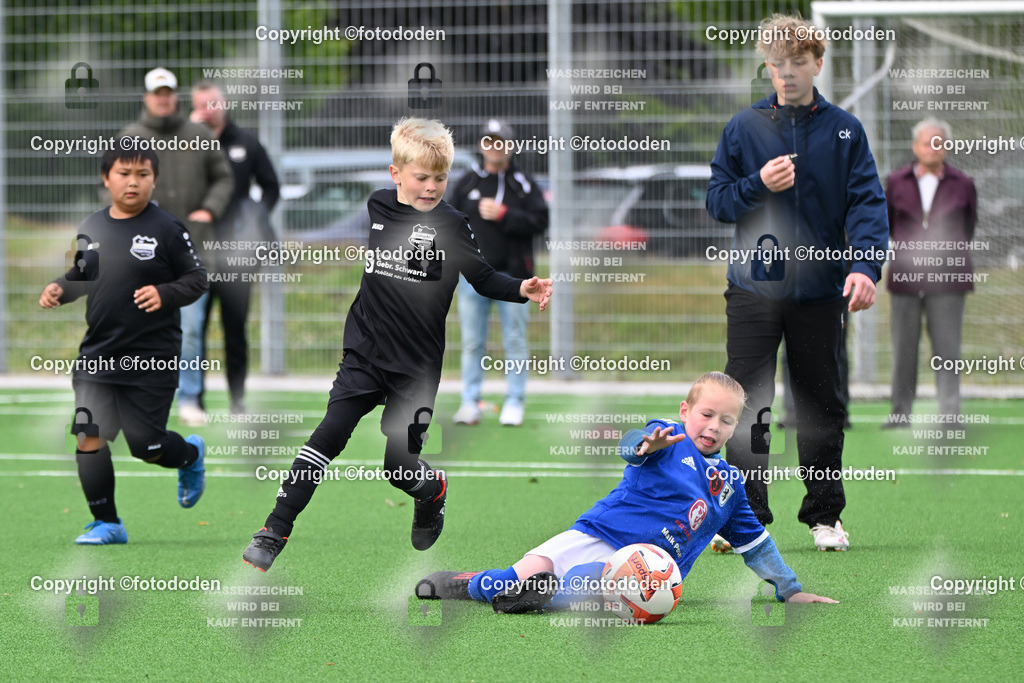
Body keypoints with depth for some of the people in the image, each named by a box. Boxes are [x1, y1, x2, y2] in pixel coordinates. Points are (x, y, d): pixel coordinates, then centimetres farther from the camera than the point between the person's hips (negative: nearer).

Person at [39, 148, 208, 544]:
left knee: (146, 445, -1)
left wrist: (165, 294, -20)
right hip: (97, 356, 4)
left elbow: (197, 279, -3)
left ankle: (191, 455, 34)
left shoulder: (166, 229, -7)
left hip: (152, 360, -4)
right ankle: (107, 523, 10)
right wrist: (59, 288, 1)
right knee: (88, 438, -3)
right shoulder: (91, 229, 8)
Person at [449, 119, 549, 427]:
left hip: (512, 274, -2)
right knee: (472, 342, 3)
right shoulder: (466, 183, 11)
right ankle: (470, 402, 8)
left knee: (515, 341, 0)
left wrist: (502, 215, -16)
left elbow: (539, 222, -7)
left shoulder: (524, 185, 3)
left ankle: (514, 404, 6)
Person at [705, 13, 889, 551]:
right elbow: (717, 200, 5)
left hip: (819, 290, 0)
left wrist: (866, 264, -20)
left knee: (821, 407, 8)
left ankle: (825, 515, 18)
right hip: (753, 286, 0)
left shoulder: (844, 131, 4)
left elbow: (867, 202, -4)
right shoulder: (743, 128, 6)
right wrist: (759, 185, -15)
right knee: (746, 407, -4)